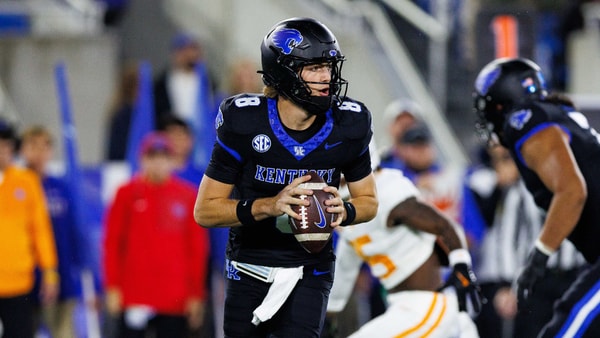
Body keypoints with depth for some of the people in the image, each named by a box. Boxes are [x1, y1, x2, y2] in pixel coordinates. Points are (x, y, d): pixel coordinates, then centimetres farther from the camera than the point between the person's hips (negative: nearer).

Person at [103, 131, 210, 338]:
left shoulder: (188, 196, 6)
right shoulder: (128, 194, 3)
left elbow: (198, 248, 7)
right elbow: (112, 242, 3)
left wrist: (196, 294, 4)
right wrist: (112, 287, -4)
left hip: (176, 298, 1)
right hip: (134, 296, -1)